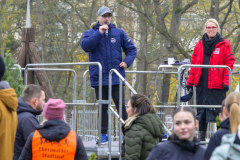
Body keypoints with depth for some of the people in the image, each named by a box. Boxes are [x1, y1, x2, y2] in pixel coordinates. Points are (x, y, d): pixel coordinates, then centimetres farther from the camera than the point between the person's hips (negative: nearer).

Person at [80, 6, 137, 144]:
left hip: (116, 77, 0)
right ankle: (104, 135, 11)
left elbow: (131, 49, 13)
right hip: (99, 77, 0)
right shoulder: (91, 33, 5)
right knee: (103, 107, 6)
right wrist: (99, 33, -20)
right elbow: (85, 45, -15)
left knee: (121, 106, -4)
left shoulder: (118, 33, 8)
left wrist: (127, 61, -4)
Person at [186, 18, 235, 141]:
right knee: (201, 110, 10)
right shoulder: (200, 45, 13)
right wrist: (190, 82, 9)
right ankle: (201, 136, 18)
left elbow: (229, 64, -3)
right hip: (201, 84, 4)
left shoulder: (224, 44, 1)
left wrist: (226, 82, -11)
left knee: (218, 111, -5)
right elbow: (193, 64, 14)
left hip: (217, 84, -4)